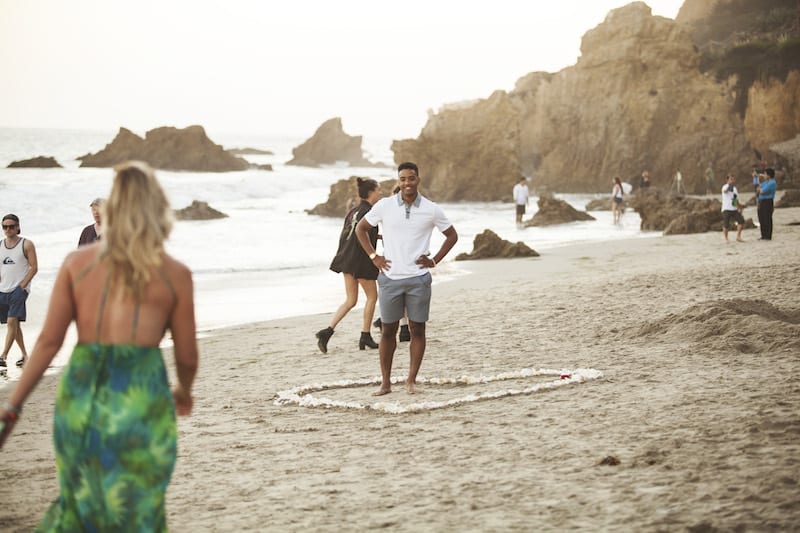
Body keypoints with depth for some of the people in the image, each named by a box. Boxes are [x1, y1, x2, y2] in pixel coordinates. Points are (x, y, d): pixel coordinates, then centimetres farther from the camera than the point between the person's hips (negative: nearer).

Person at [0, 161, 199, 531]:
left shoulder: (77, 262, 4)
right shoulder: (175, 275, 1)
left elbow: (49, 341, 0)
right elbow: (187, 356, 7)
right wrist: (184, 392, 29)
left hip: (80, 394, 2)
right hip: (141, 399, -2)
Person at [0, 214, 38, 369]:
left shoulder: (26, 244, -2)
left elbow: (34, 267, -5)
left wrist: (22, 284, -13)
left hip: (19, 288, -6)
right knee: (14, 324, 11)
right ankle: (25, 355, 22)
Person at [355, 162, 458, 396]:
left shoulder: (431, 210, -1)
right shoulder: (385, 206, -1)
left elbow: (452, 235, 12)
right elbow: (361, 228, 12)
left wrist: (435, 260, 2)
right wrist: (374, 257, 4)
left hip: (418, 278, 0)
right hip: (390, 278, 0)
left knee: (417, 329, 2)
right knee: (388, 330, 4)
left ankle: (411, 380, 11)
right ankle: (385, 382, 12)